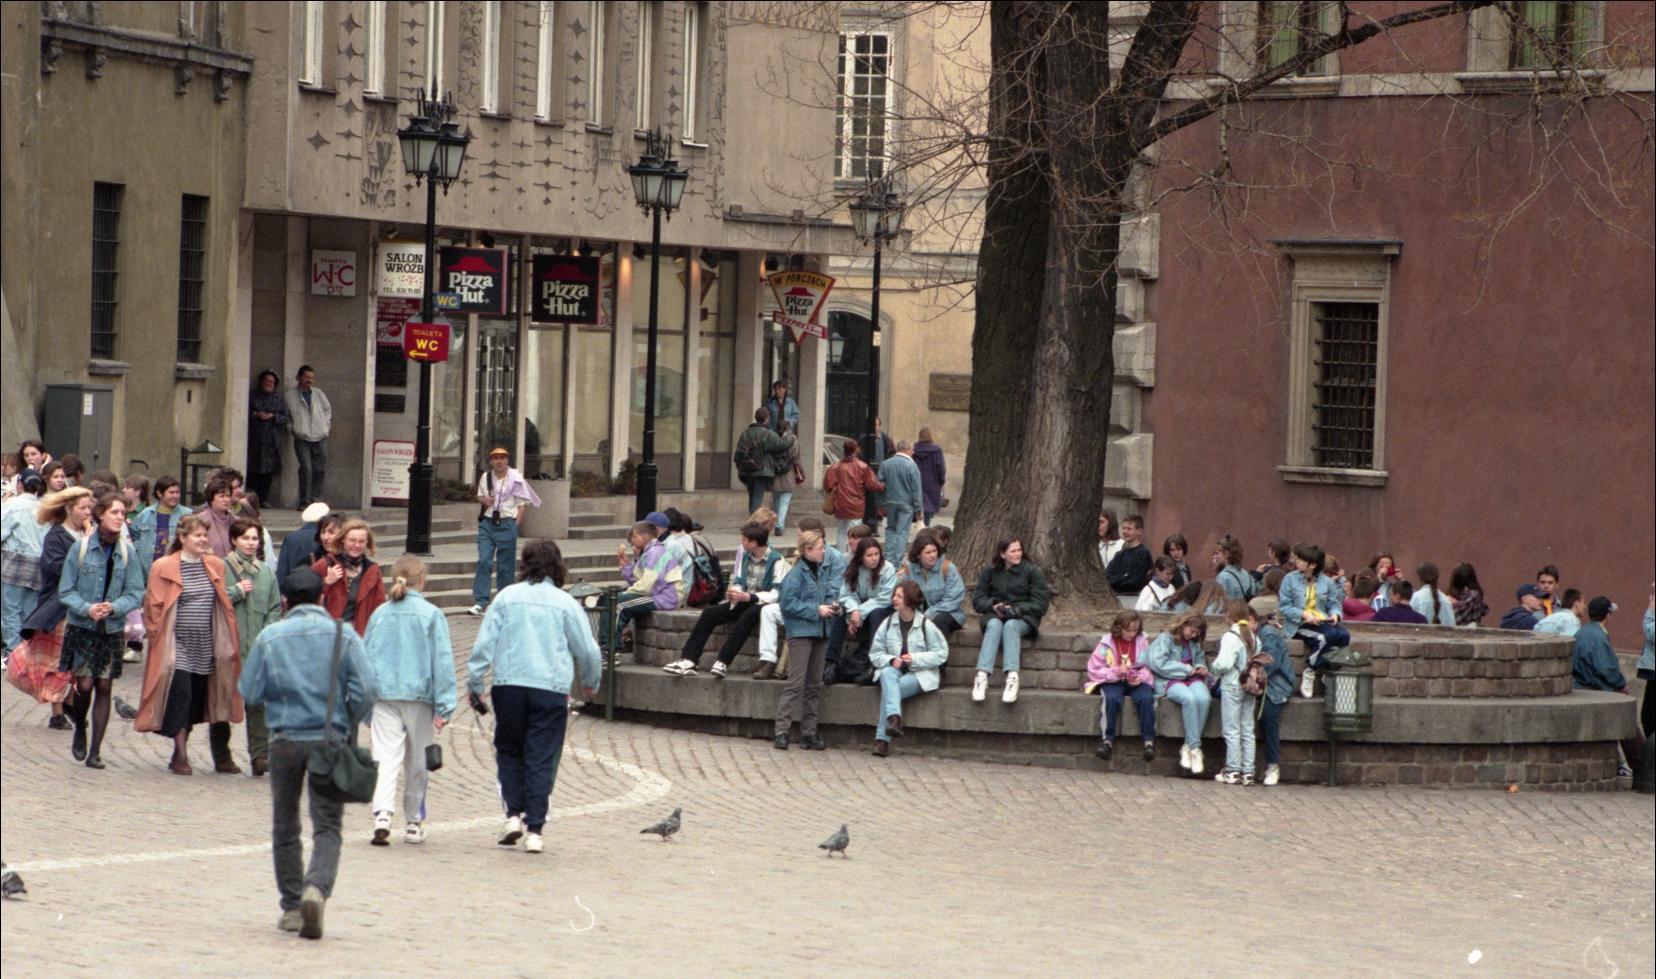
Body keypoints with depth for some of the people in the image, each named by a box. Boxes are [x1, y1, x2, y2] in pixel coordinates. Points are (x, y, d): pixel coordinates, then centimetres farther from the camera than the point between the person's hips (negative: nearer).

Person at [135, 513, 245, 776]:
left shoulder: (215, 566, 10)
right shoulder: (164, 568, -5)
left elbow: (225, 605, 16)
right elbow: (154, 607, -3)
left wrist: (226, 641, 11)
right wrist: (158, 638, -7)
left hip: (206, 647, 4)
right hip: (178, 646, -4)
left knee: (199, 700, 8)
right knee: (181, 694, -12)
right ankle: (181, 756, -5)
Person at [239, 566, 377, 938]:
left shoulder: (269, 637, 0)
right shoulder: (343, 636, -1)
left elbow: (249, 691, 1)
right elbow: (364, 690, -7)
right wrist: (349, 726, 10)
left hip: (285, 740, 1)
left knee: (285, 827, 14)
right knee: (327, 826, -1)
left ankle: (292, 907, 16)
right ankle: (317, 888, -27)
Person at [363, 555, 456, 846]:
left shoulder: (379, 614, 5)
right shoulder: (431, 615, -3)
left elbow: (365, 659, 10)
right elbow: (443, 660, -6)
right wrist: (444, 706, -4)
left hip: (384, 695, 1)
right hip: (419, 694, -1)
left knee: (386, 758, -5)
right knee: (417, 762, 12)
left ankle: (383, 814, -26)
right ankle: (414, 822, 21)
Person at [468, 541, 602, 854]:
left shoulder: (507, 597, 4)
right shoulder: (565, 603, 3)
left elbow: (484, 642, 1)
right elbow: (588, 650, 7)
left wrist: (474, 682, 8)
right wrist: (591, 683, 25)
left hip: (509, 685, 1)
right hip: (551, 688, -1)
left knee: (509, 751, 17)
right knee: (542, 760, 2)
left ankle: (513, 814, 3)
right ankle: (534, 829, -2)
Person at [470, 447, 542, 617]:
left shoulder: (516, 478, -3)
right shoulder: (485, 477, 8)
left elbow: (524, 504, -2)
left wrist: (516, 524, -10)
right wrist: (483, 500, -3)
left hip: (507, 524, -3)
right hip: (487, 523, 3)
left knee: (505, 565, 3)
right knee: (483, 561, -8)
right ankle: (480, 601, -8)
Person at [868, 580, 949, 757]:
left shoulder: (926, 625, -2)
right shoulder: (888, 623, 8)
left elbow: (941, 654, -3)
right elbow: (875, 653, 8)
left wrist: (916, 659, -16)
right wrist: (891, 660, -13)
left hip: (920, 674, -3)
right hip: (893, 669, 3)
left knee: (888, 690, -31)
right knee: (887, 674, -35)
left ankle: (882, 739, -31)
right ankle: (894, 717, -52)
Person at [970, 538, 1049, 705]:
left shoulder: (1031, 571, 0)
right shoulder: (991, 571, 8)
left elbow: (1039, 604, -5)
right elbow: (977, 600, 7)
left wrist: (1014, 610, -16)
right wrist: (993, 605, -13)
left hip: (1023, 618, -2)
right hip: (996, 615, 2)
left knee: (1010, 626, -35)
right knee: (994, 626, -33)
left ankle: (1012, 677, -51)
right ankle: (982, 676, -49)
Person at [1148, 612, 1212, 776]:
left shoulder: (1193, 644, 23)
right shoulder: (1166, 639, 3)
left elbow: (1199, 659, 37)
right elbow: (1158, 663, -10)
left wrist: (1201, 667, 10)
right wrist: (1186, 669, -9)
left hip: (1191, 679, 6)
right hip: (1170, 681, -6)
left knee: (1204, 699, -30)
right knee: (1189, 699, -37)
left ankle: (1188, 747, -24)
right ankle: (1195, 747, -31)